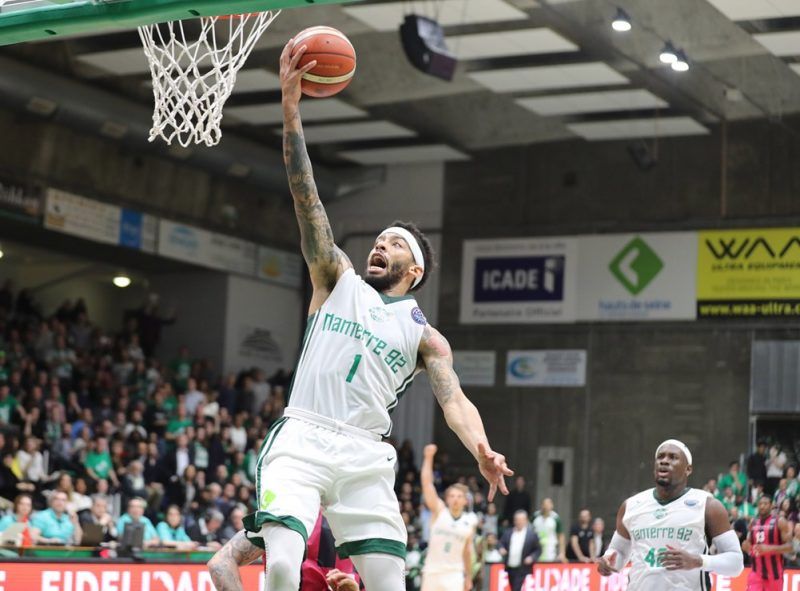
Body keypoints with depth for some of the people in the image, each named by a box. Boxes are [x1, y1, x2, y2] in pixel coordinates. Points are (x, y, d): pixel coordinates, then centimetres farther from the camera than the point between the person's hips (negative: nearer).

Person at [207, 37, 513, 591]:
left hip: (366, 456, 1)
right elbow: (305, 194, 8)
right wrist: (291, 105, -1)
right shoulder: (337, 282, 16)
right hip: (301, 440, -1)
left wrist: (481, 449, -25)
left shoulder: (426, 338, 15)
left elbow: (454, 399, -2)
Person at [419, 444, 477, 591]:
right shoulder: (439, 511, -3)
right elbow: (427, 483, -13)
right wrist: (428, 458, -20)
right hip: (432, 572, 0)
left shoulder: (470, 522, 4)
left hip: (454, 574, 1)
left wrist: (468, 576, 17)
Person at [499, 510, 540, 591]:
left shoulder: (532, 534, -2)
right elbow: (502, 543, 15)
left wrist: (532, 558, -15)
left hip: (523, 571, -5)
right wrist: (501, 548, -7)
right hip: (509, 569, 5)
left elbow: (538, 550, 1)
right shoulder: (508, 533, 8)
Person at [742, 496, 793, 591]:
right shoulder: (753, 523, 10)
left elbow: (789, 546, -11)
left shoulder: (780, 522, -6)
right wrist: (746, 546, -3)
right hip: (756, 571, 3)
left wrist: (769, 548, -26)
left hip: (774, 572, -3)